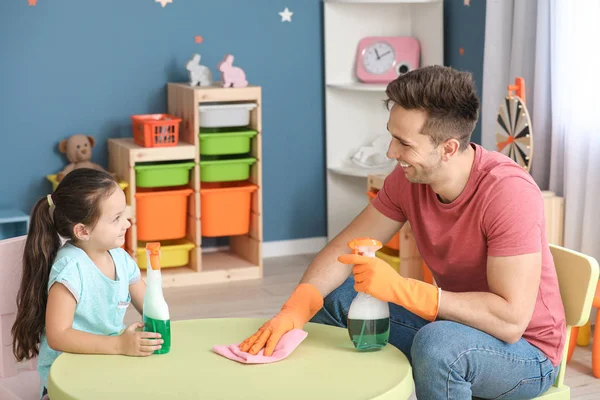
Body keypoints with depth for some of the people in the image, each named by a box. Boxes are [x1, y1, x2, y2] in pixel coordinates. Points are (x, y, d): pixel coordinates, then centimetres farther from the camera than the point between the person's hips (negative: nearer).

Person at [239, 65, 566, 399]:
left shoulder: (508, 192, -29)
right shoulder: (409, 178, -10)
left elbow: (511, 320, -34)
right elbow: (344, 249, -3)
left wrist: (400, 288, -37)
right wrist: (294, 309, -22)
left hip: (526, 348, -6)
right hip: (451, 324, 6)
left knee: (437, 342, -36)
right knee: (331, 296, -1)